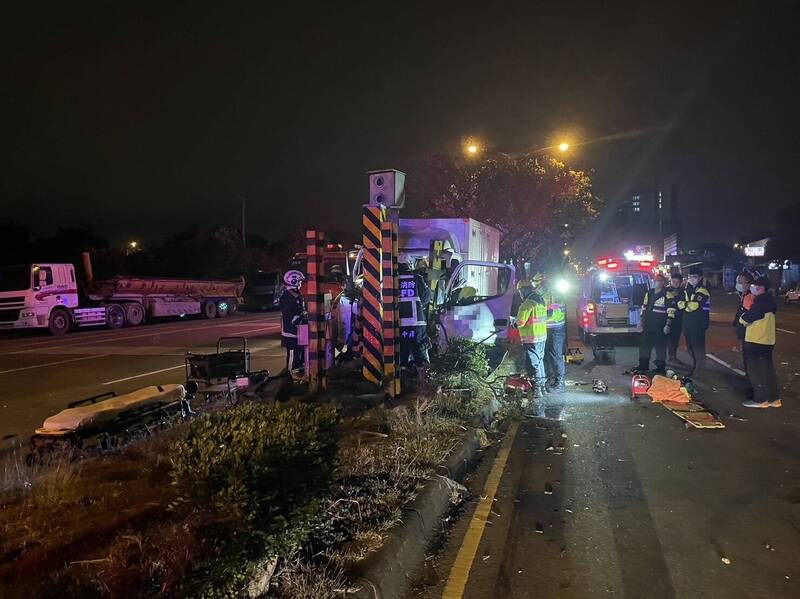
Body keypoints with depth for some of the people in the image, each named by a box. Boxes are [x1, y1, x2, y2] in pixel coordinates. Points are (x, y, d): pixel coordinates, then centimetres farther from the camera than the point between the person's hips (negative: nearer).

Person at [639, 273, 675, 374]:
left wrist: (668, 325, -17)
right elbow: (644, 307, 21)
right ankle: (643, 365, 20)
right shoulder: (648, 293, 14)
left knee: (660, 347, 0)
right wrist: (642, 321, 18)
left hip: (659, 327, -7)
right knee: (644, 345, 10)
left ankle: (661, 367, 9)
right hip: (647, 326, 7)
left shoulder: (667, 295, -9)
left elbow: (670, 311, -12)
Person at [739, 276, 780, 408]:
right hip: (767, 341, 10)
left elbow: (748, 317, -22)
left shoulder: (762, 301, -19)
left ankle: (760, 400, 4)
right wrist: (746, 318, 1)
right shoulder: (768, 300, 12)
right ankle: (773, 399, 21)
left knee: (756, 371, -1)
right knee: (767, 370, 15)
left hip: (757, 342, -10)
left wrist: (742, 318, -1)